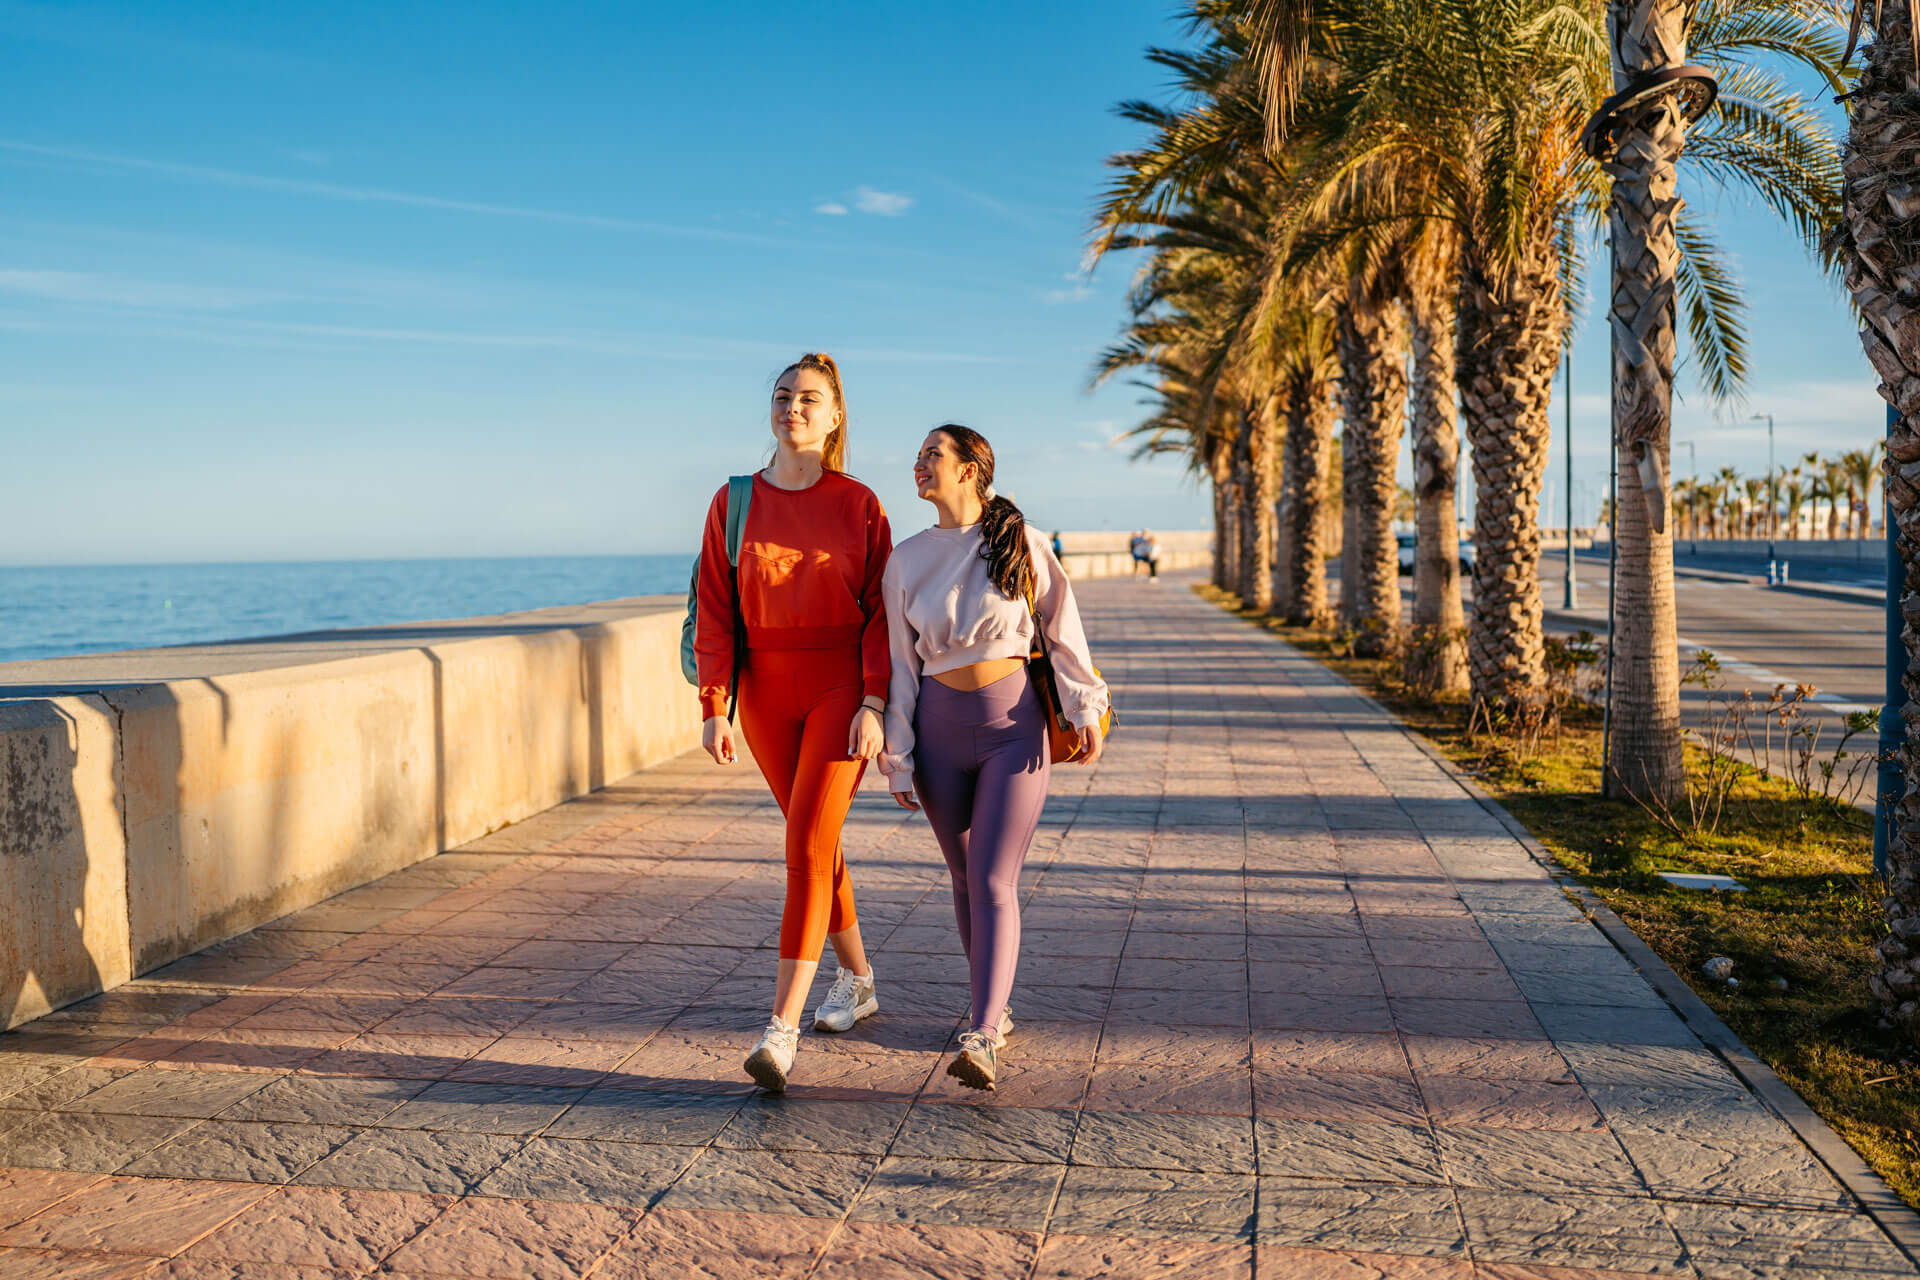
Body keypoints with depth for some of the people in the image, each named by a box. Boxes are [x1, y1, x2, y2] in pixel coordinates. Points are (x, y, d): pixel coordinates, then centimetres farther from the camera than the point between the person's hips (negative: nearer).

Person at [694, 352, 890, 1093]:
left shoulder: (858, 504, -2)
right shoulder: (734, 503, 3)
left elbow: (881, 613, -4)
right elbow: (714, 612, 2)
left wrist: (874, 705, -13)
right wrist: (713, 708, -5)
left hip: (841, 688, -3)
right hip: (766, 693, 3)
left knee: (807, 845, -13)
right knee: (816, 841, 15)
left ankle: (782, 1027, -13)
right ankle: (857, 979, 35)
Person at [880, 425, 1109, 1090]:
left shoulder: (1021, 543, -3)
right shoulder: (907, 560, 3)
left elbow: (1062, 629, 4)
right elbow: (900, 664, 5)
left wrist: (1085, 711, -2)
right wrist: (897, 760, 3)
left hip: (1014, 722, -3)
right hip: (941, 725, 3)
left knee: (993, 882, -11)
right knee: (964, 878, 12)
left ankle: (981, 1041, -14)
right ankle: (992, 1008, 31)